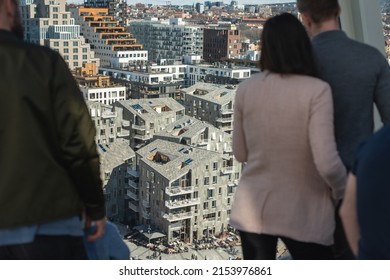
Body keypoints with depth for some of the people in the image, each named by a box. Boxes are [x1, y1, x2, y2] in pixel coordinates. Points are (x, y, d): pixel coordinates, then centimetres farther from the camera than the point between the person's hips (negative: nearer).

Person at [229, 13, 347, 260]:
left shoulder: (246, 89, -4)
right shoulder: (317, 90, -15)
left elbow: (240, 153, 5)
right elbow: (327, 163, -21)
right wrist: (342, 191, -2)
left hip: (253, 210, 3)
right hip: (303, 213, -3)